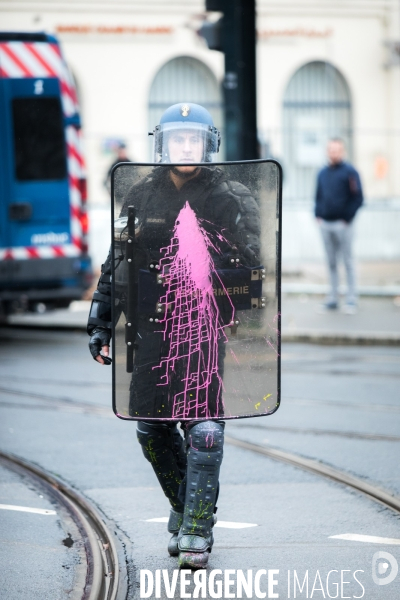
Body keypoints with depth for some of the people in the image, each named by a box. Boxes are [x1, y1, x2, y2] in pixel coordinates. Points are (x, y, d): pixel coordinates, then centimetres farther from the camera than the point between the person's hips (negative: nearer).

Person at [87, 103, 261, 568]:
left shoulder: (229, 199, 1)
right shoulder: (142, 197, 10)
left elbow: (250, 264, 0)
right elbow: (116, 262, 16)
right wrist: (101, 320, 13)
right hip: (152, 326, 4)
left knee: (202, 427, -11)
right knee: (152, 429, 6)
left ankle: (196, 530, -6)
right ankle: (184, 508, 27)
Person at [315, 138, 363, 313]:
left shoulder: (349, 172, -4)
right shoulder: (322, 173, 13)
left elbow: (358, 198, -6)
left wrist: (347, 218, -11)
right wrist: (318, 215, 7)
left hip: (343, 224, -5)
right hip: (325, 224, 5)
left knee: (348, 261, 0)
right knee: (331, 262, 8)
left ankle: (351, 300, 3)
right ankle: (333, 297, 13)